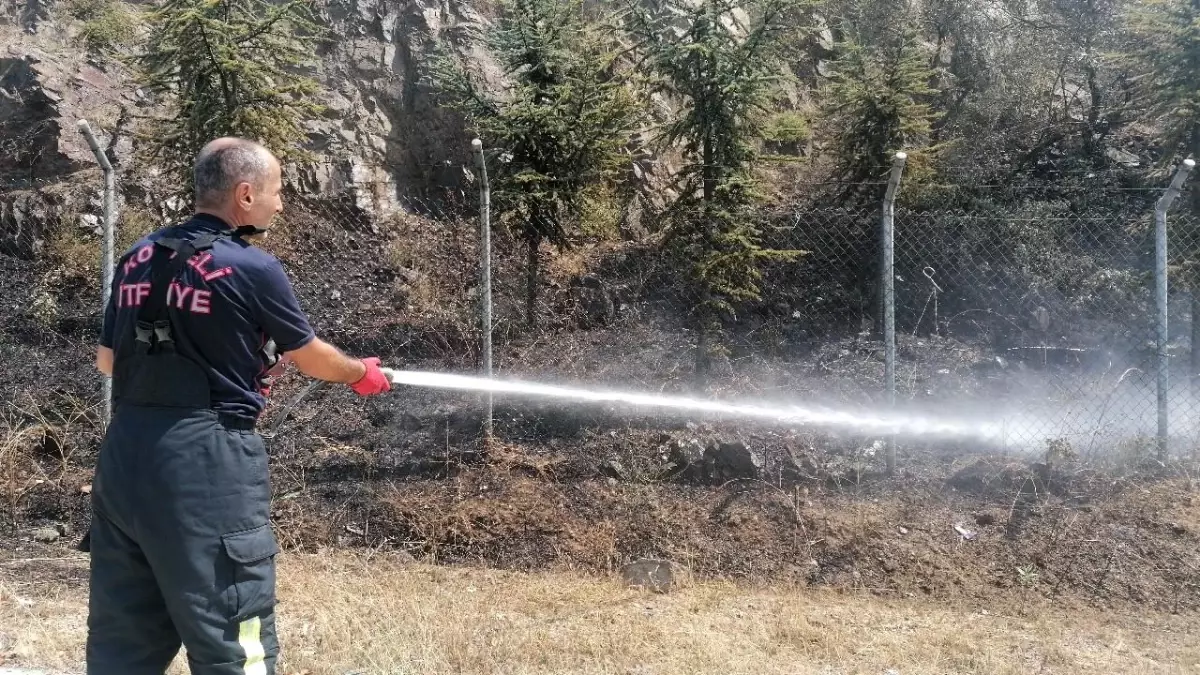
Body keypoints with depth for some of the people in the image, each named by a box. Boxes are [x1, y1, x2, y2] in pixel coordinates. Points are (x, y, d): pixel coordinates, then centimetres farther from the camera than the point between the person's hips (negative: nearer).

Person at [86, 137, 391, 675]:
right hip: (206, 467, -7)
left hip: (123, 460, 7)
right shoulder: (253, 268, -9)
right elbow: (310, 357, 4)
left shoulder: (137, 258, 8)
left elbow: (108, 360, 17)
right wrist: (362, 373, 23)